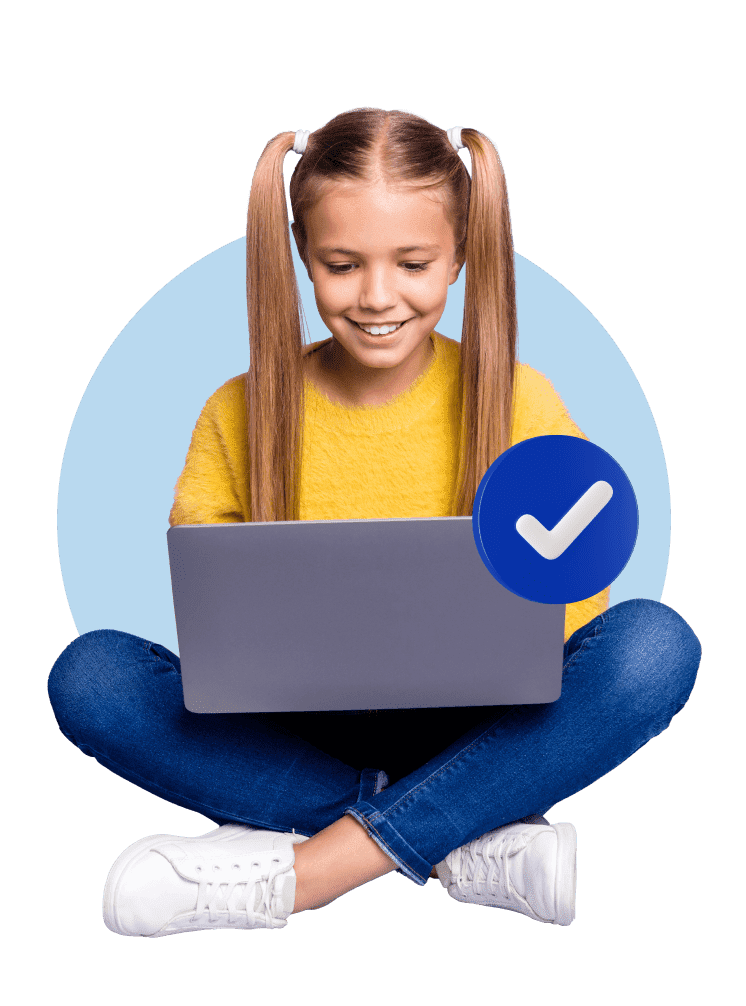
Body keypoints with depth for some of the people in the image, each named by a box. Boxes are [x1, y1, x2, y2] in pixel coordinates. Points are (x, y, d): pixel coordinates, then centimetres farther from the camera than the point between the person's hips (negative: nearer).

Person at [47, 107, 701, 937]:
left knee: (656, 644, -26)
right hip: (295, 731, 1)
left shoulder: (519, 402, -6)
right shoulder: (240, 414, -4)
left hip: (472, 730, 0)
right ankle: (472, 844, -22)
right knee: (89, 675, -22)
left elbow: (579, 594, -3)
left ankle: (299, 868, -24)